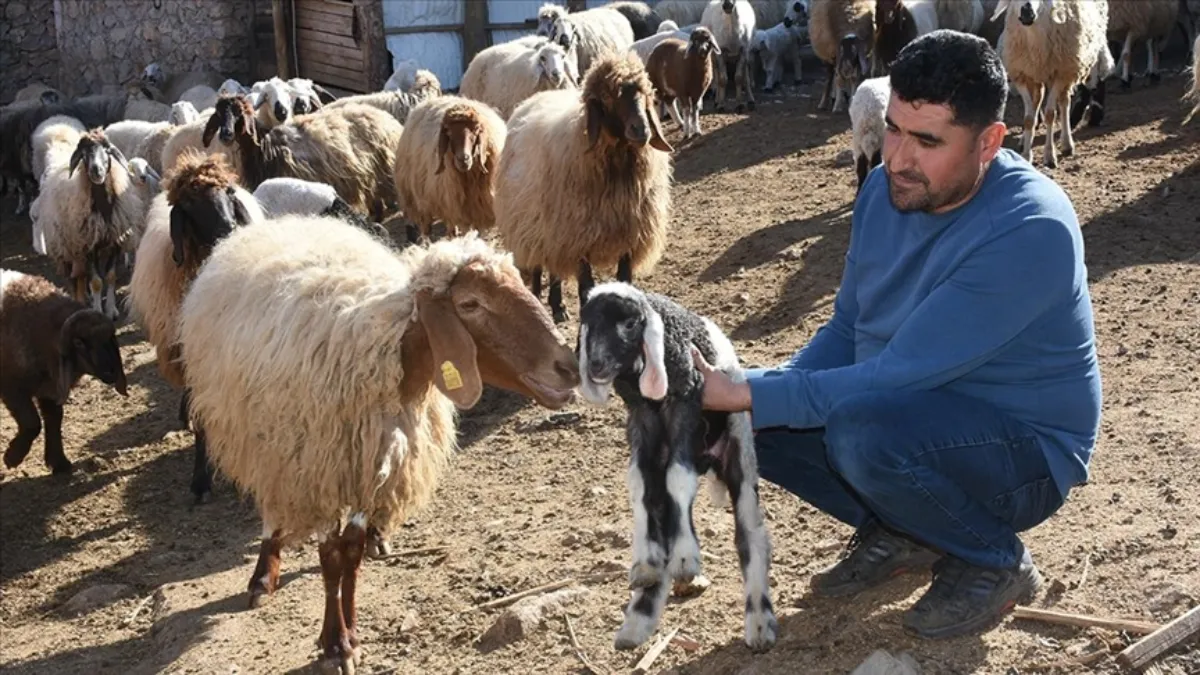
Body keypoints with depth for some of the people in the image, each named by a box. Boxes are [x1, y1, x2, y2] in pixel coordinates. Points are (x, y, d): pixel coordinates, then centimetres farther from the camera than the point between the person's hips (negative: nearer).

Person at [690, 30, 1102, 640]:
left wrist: (746, 395, -31)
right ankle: (900, 532, 12)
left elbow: (897, 377, -31)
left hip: (1024, 452, -7)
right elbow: (846, 331, 5)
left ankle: (996, 561, -6)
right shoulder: (886, 188, -5)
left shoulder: (1030, 231, -29)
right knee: (748, 422, -6)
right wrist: (749, 396, -12)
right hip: (903, 412, 7)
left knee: (862, 429, -35)